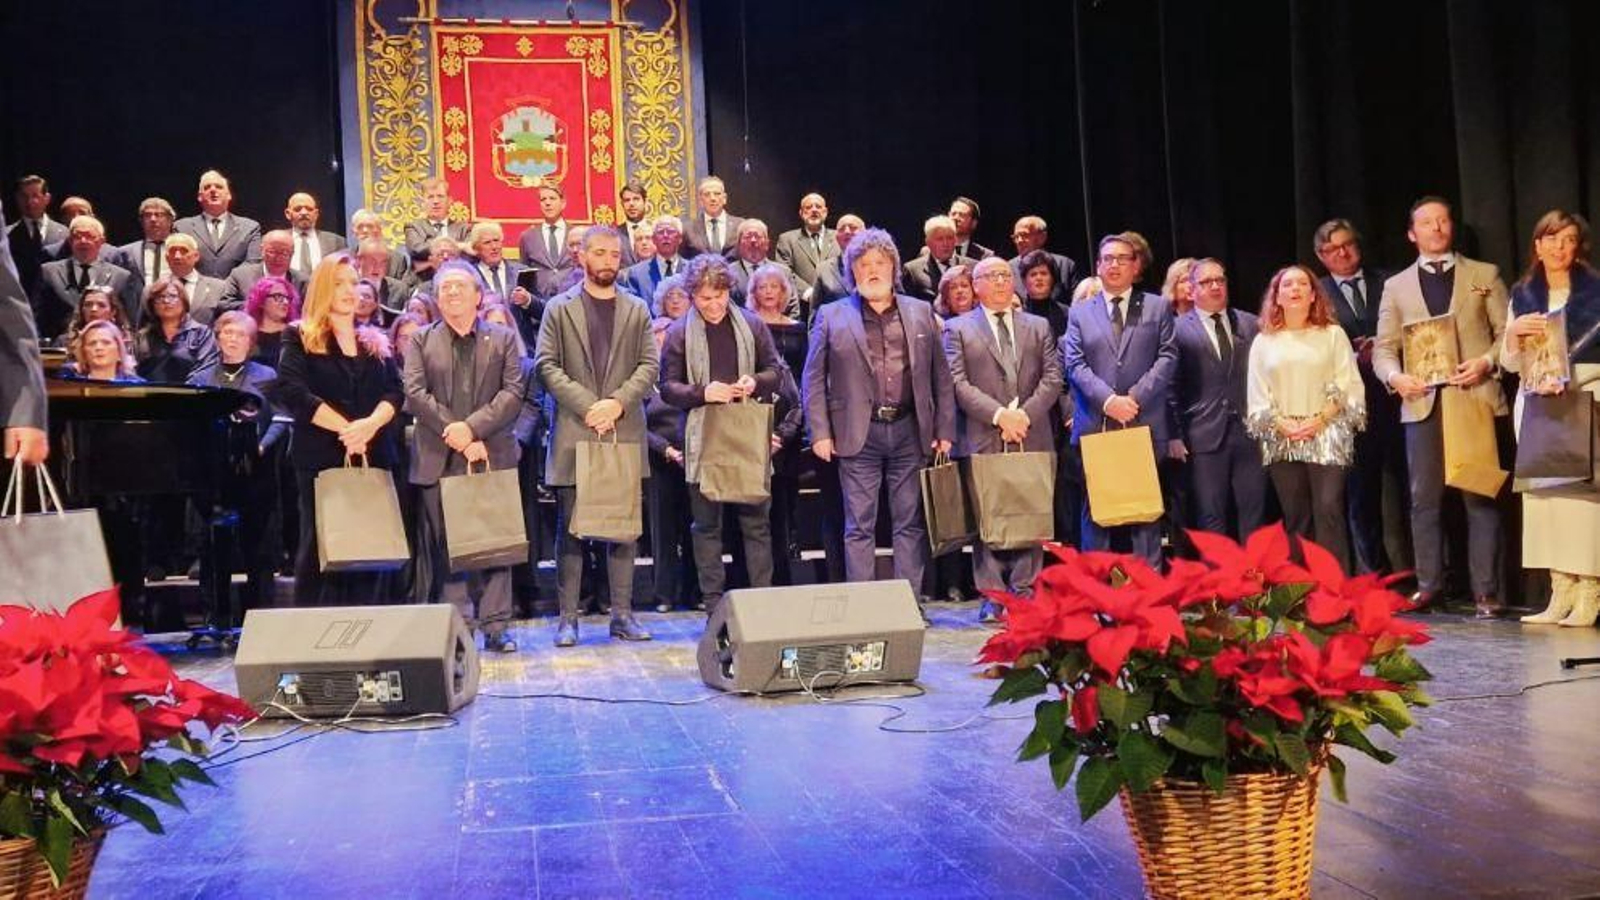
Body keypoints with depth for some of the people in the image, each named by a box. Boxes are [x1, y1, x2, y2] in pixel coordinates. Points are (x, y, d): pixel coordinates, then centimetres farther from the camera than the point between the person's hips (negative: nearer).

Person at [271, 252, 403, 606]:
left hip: (375, 457, 4)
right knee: (318, 550, -2)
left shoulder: (377, 343, 16)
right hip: (321, 459, -3)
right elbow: (292, 392, -10)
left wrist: (371, 424, -17)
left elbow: (395, 392, 4)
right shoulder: (300, 338, 4)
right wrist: (345, 428, -16)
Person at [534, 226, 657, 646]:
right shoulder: (559, 309, 6)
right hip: (573, 432, -2)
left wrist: (618, 402, -11)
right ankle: (568, 617, 6)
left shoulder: (637, 310, 12)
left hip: (625, 431, 2)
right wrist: (587, 406, -12)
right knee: (570, 530, 1)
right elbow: (546, 365, -2)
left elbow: (649, 365, 5)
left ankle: (622, 614, 10)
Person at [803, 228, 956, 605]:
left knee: (911, 524, 6)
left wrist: (944, 430, 5)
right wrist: (820, 433, -6)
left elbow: (941, 375, 11)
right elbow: (814, 380, 3)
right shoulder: (832, 316, 6)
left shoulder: (921, 313, 12)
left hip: (910, 432, 2)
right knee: (859, 527, 1)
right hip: (859, 435, -2)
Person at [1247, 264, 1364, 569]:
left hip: (1326, 437, -2)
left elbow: (1347, 386, 0)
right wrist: (1283, 425, -9)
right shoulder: (1263, 341, 11)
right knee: (1296, 518, 3)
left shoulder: (1333, 334, 7)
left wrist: (1319, 421, -11)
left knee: (1328, 511, -9)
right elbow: (1257, 396, 6)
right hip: (1282, 440, 2)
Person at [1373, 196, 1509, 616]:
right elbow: (1383, 348, 10)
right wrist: (1395, 376, -10)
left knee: (1481, 497, -2)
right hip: (1422, 402, 1)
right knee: (1424, 499, 2)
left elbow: (1509, 333, 7)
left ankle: (1486, 591, 1)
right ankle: (1428, 586, 8)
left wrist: (1487, 362, -12)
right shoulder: (1396, 287, 15)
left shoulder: (1485, 275, 12)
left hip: (1475, 396, -1)